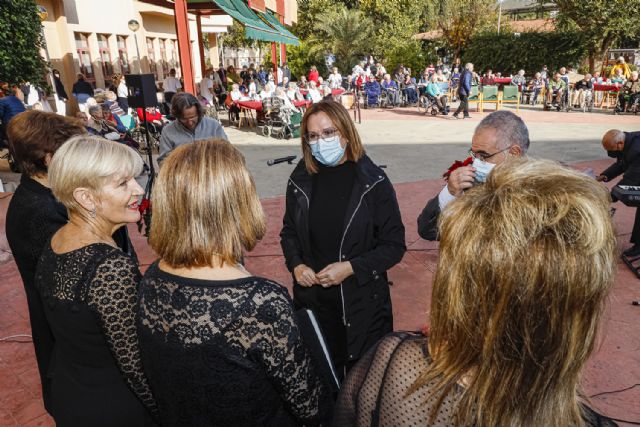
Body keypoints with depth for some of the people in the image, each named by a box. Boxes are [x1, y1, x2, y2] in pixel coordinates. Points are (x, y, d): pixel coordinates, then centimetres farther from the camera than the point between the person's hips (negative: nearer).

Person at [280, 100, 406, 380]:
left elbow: (395, 246, -6)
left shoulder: (373, 182, -10)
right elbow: (289, 232, 13)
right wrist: (296, 265, -5)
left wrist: (351, 267, -18)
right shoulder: (300, 180, 0)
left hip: (362, 303, -2)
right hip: (312, 300, 3)